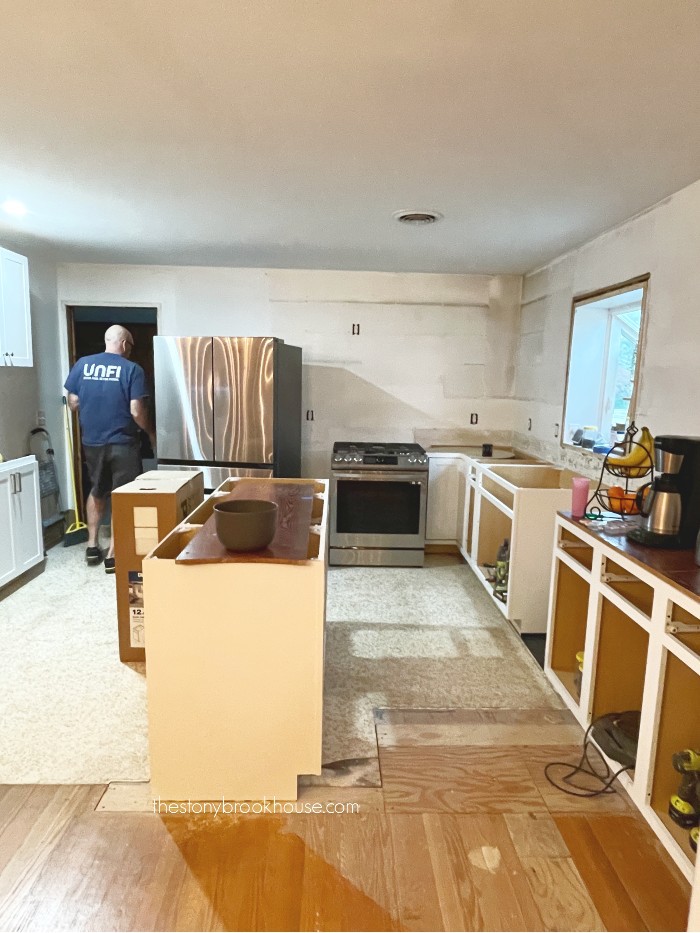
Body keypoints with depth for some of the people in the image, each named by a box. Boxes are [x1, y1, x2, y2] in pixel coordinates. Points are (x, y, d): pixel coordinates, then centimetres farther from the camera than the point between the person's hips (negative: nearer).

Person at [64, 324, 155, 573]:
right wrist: (151, 433, 2)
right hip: (123, 443, -4)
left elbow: (73, 404, 6)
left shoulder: (82, 364, 3)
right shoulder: (132, 369, -10)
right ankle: (113, 556, 6)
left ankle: (92, 547, 28)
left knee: (97, 491, 23)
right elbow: (136, 411, -15)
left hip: (91, 442, 5)